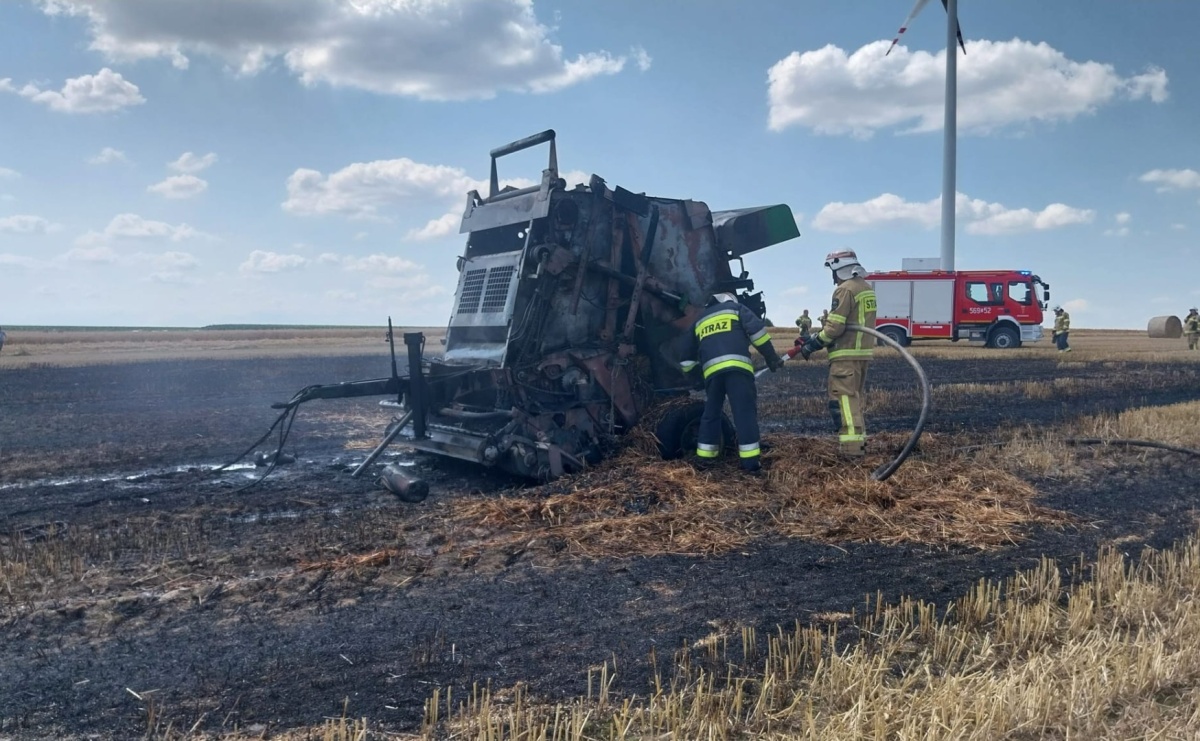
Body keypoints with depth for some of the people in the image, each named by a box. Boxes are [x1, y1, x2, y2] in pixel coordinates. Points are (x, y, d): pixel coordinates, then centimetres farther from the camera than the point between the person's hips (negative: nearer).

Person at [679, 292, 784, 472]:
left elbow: (688, 357, 33)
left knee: (711, 413, 15)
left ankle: (704, 458, 15)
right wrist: (772, 357, 5)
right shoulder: (736, 308, 18)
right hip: (737, 367, -4)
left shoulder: (699, 321, 30)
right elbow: (757, 330, 1)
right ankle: (750, 460, -9)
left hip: (711, 371, 4)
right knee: (745, 412, -4)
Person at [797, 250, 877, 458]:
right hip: (863, 351, 10)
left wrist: (812, 345, -8)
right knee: (855, 397, 17)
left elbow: (834, 328, -18)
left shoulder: (845, 289, -14)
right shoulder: (867, 288, 15)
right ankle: (859, 440, 21)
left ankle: (851, 446, -14)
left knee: (843, 398, -10)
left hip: (846, 354, -10)